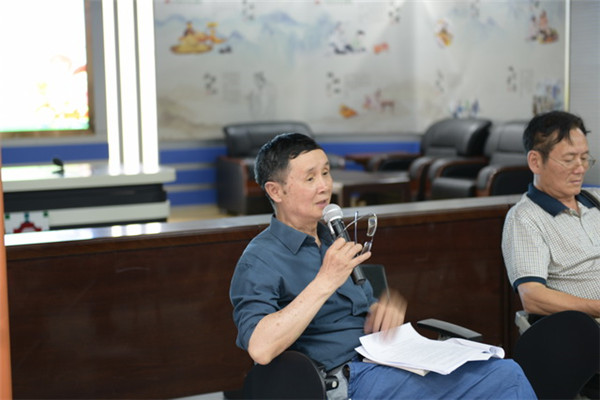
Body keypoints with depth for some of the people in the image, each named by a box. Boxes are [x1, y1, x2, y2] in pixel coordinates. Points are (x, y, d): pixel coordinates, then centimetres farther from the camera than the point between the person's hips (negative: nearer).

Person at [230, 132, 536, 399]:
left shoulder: (334, 239, 20)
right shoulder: (260, 261, -7)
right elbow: (259, 348, -24)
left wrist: (391, 302, 3)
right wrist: (325, 282, -24)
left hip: (386, 357, 8)